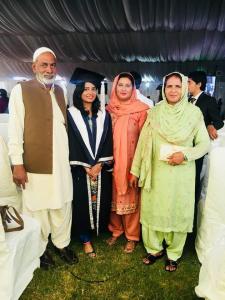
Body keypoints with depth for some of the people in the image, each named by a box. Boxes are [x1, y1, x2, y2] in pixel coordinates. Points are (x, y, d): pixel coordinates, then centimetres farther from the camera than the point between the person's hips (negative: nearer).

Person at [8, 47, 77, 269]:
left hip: (61, 163, 5)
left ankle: (62, 244, 34)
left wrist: (71, 156, 12)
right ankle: (39, 249, 29)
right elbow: (14, 129, -8)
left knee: (62, 207, 14)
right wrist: (17, 163, -12)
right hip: (35, 164, -4)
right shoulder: (21, 90, -5)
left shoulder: (60, 91, 11)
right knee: (37, 209, 8)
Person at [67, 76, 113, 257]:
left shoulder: (104, 115, 7)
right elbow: (72, 144, -7)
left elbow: (108, 142, 3)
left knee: (101, 202, 8)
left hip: (102, 169, 3)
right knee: (82, 203, 4)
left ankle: (99, 230, 29)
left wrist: (100, 164, -9)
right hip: (80, 170, -2)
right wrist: (86, 167, -11)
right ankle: (86, 240, 19)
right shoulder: (71, 114, -2)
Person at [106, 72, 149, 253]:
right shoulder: (109, 109, 4)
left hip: (132, 162, -3)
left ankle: (132, 236, 24)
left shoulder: (141, 109, -7)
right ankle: (116, 230, 33)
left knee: (131, 197, 7)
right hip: (113, 161, 3)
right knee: (114, 195, 13)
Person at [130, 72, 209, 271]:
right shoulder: (154, 112, 0)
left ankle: (173, 254, 32)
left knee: (177, 213, 11)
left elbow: (204, 144, 0)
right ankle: (154, 249, 34)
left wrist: (185, 154, -18)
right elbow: (143, 142, 2)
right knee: (152, 210, 11)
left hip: (181, 174, -1)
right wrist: (135, 170, 3)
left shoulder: (194, 112, -4)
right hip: (155, 172, 2)